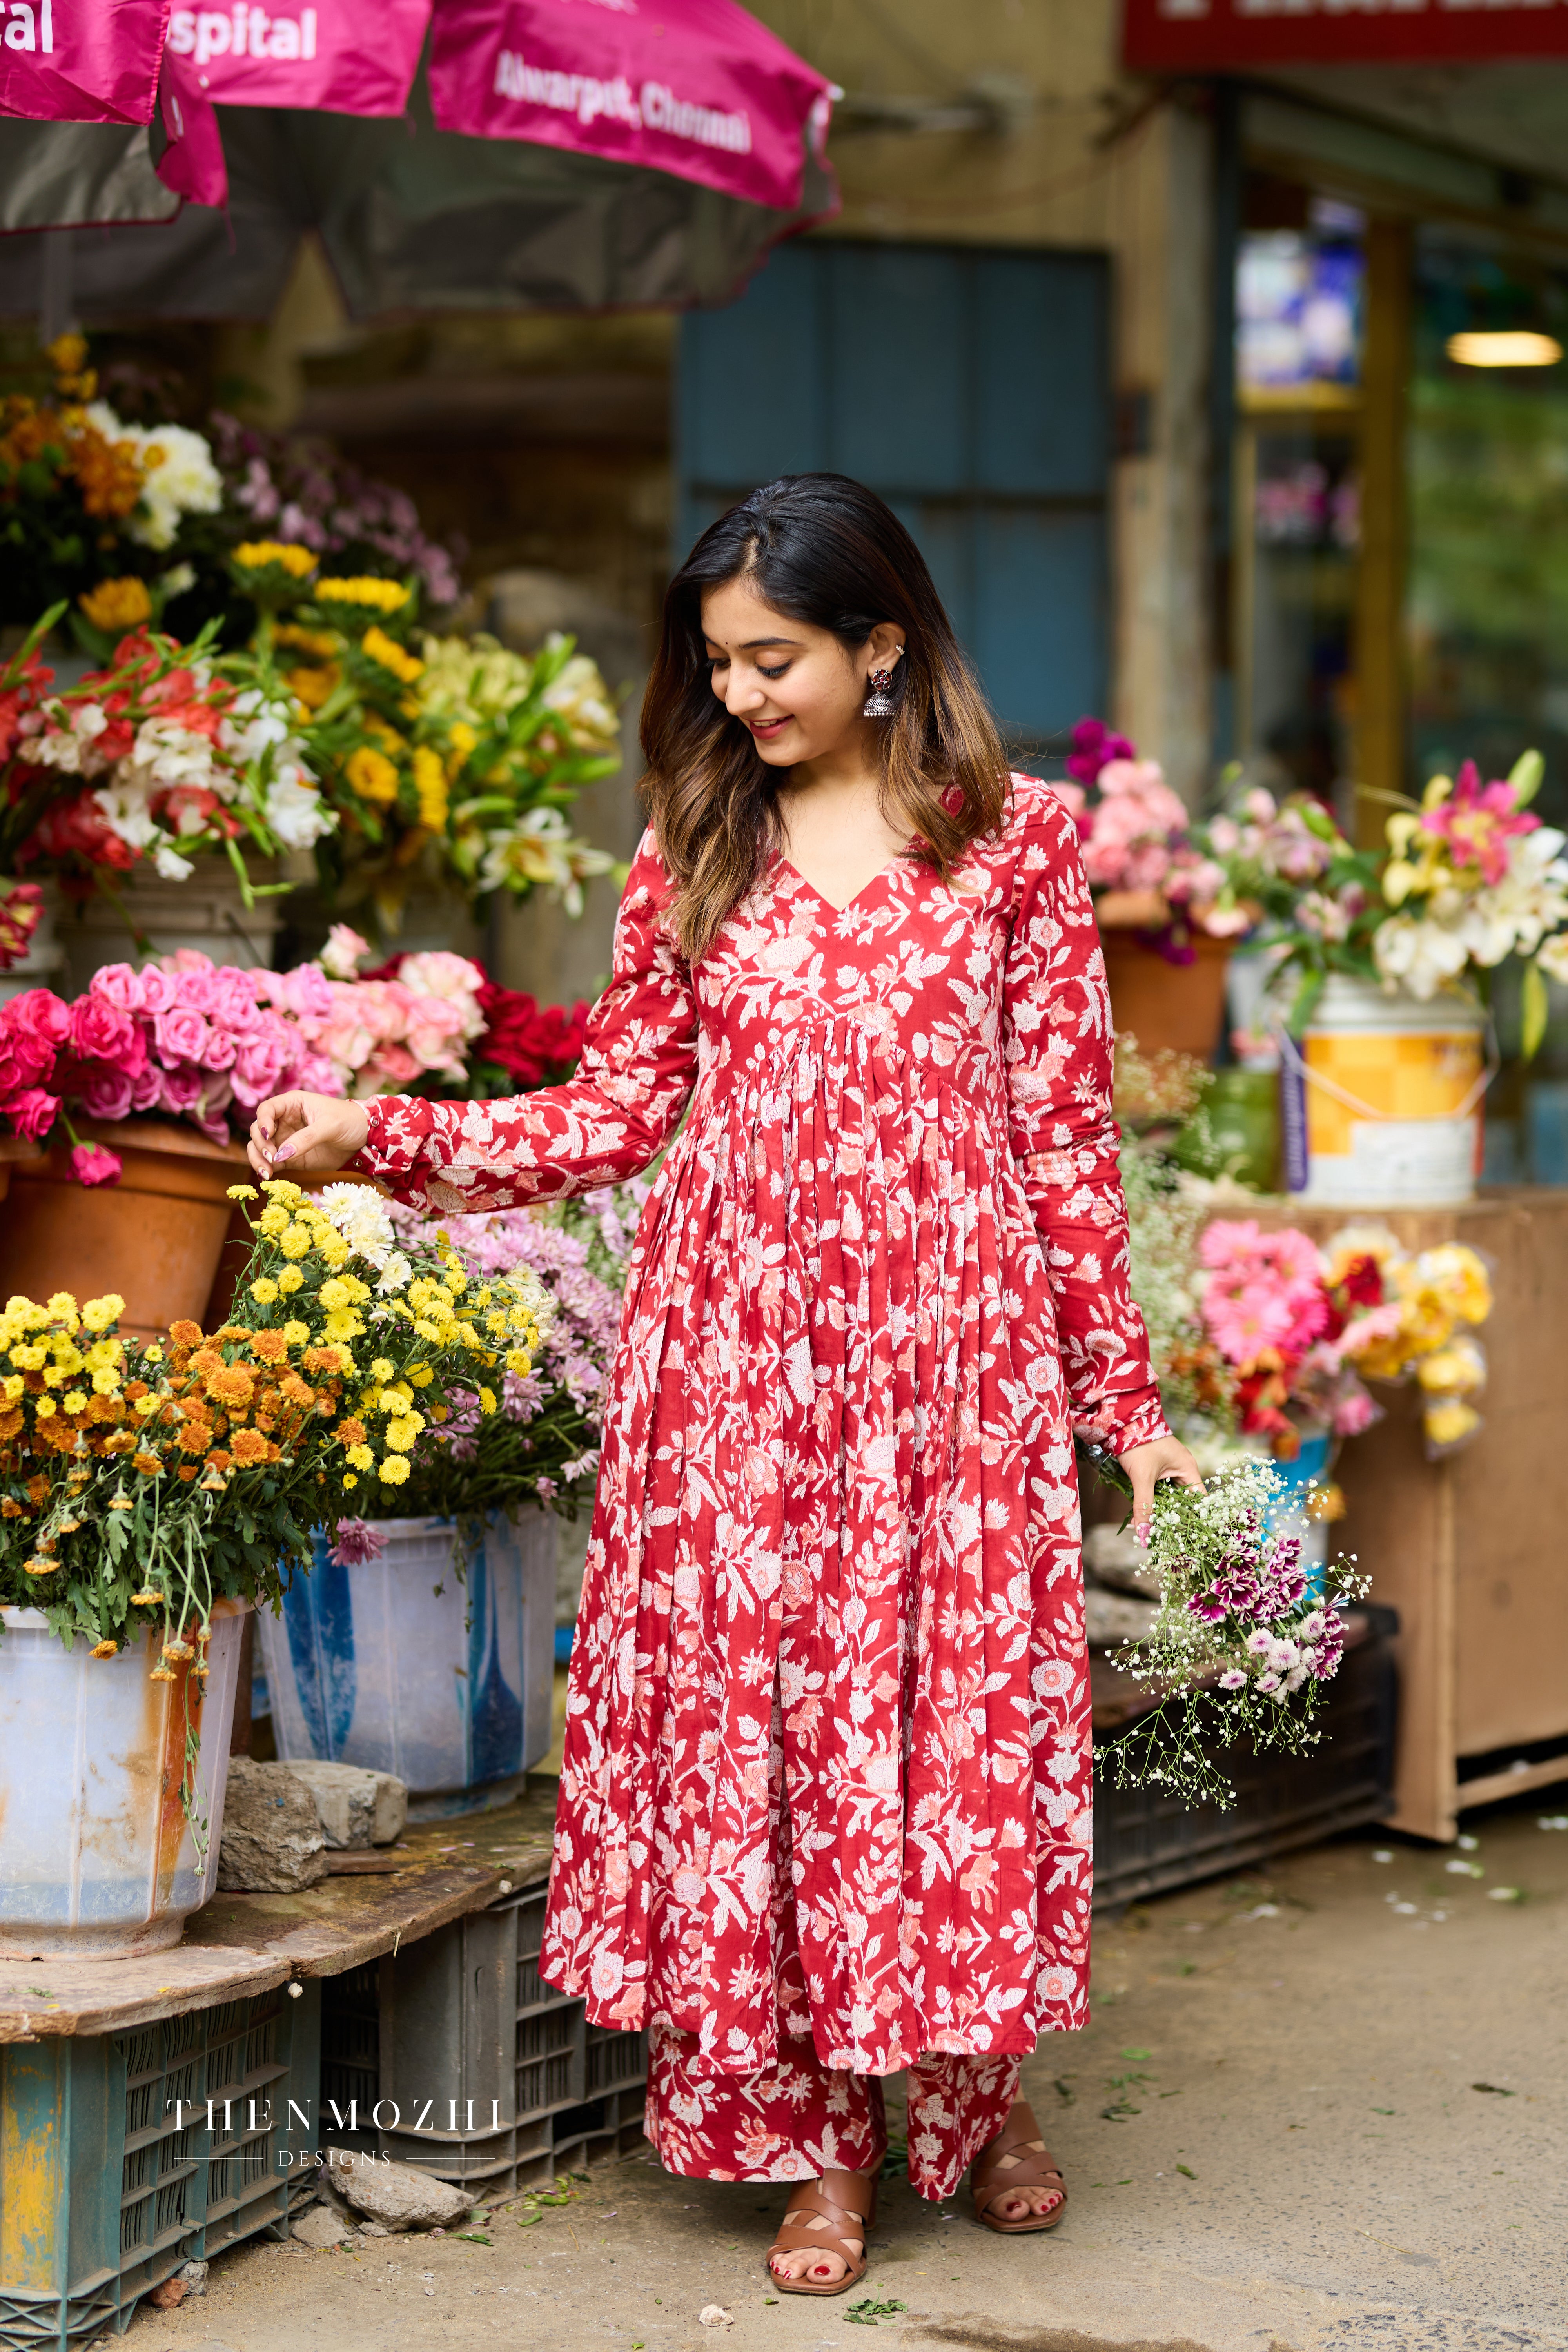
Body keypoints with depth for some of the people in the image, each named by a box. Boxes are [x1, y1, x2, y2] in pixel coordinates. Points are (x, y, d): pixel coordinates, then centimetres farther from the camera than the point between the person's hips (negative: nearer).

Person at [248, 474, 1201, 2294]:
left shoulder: (1012, 842, 2)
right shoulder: (694, 853, 8)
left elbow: (1064, 1128, 3)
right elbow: (621, 1109, 9)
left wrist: (1120, 1388, 2)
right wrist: (383, 1135, -1)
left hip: (952, 1348, -2)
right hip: (738, 1355, 2)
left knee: (962, 1702, 2)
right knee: (748, 1714, 1)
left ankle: (973, 2090, 23)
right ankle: (811, 2139, 12)